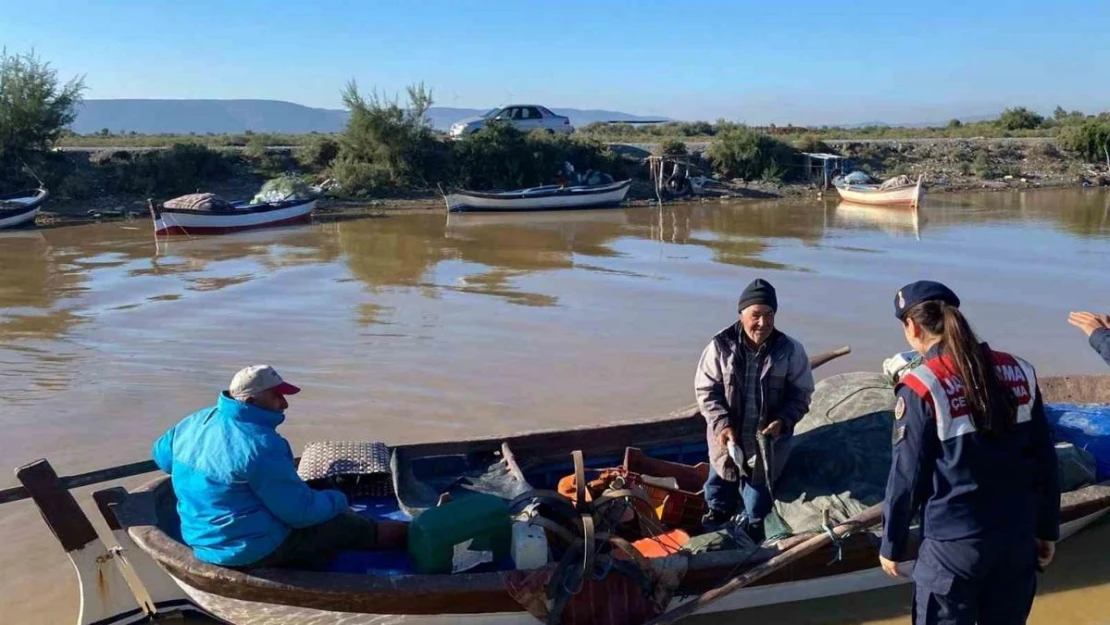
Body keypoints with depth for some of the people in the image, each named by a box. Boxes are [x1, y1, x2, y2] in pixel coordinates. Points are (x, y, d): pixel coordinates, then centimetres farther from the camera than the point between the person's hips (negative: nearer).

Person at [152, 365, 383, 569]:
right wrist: (337, 500, -3)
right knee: (342, 522, 6)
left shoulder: (194, 422, -1)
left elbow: (162, 455, 20)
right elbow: (300, 512, -23)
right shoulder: (259, 444, -28)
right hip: (252, 550, -9)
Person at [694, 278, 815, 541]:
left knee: (759, 486, 19)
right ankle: (716, 515, 51)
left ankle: (753, 525, 45)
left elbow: (801, 394, -5)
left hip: (767, 438, 0)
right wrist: (721, 423, -19)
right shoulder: (721, 346, -16)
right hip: (727, 435, 1)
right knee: (721, 481, 23)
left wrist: (783, 420, -21)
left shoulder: (790, 350, -14)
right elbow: (706, 389, -8)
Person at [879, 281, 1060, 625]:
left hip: (953, 543, -5)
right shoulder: (1019, 373, 0)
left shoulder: (921, 386, -15)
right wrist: (1047, 529, 16)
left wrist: (892, 544, 1)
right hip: (1019, 536, 5)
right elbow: (1045, 459, 6)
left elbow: (907, 475, -11)